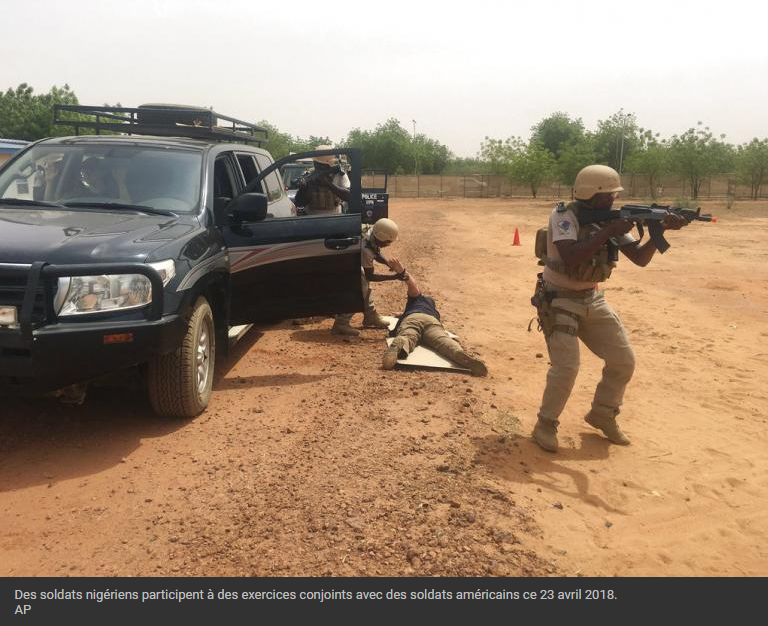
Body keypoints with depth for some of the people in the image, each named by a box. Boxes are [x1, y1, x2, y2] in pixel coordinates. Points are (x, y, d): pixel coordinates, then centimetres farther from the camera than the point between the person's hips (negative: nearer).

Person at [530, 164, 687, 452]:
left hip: (592, 299, 7)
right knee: (566, 367, -18)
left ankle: (602, 414, 27)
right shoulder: (564, 215, -18)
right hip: (559, 300, -7)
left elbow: (640, 258, -3)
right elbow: (571, 258, -34)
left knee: (624, 361, 6)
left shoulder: (609, 219, 1)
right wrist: (607, 231, -31)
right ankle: (546, 424, 4)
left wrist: (661, 230, -18)